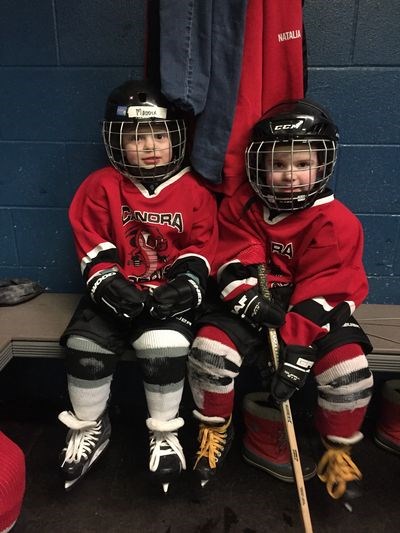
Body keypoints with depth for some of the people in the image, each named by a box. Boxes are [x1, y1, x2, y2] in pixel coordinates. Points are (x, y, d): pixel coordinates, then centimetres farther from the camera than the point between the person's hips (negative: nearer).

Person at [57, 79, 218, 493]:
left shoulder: (194, 191, 3)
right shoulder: (101, 186, 3)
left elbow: (201, 249, 1)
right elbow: (93, 247, 1)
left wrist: (186, 285, -15)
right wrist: (110, 284, -15)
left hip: (169, 294, -1)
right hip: (116, 292, 2)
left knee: (165, 347, -26)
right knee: (84, 345, -18)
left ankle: (164, 433, 2)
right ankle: (89, 428, 11)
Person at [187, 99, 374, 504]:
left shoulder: (335, 222, -10)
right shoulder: (241, 207, 0)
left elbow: (323, 291, -16)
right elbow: (233, 262, -4)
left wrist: (298, 346, -24)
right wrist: (249, 296, -25)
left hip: (317, 311, -1)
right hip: (253, 307, 2)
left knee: (349, 368, -23)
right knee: (210, 347, -21)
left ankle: (337, 451, 8)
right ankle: (215, 430, 9)